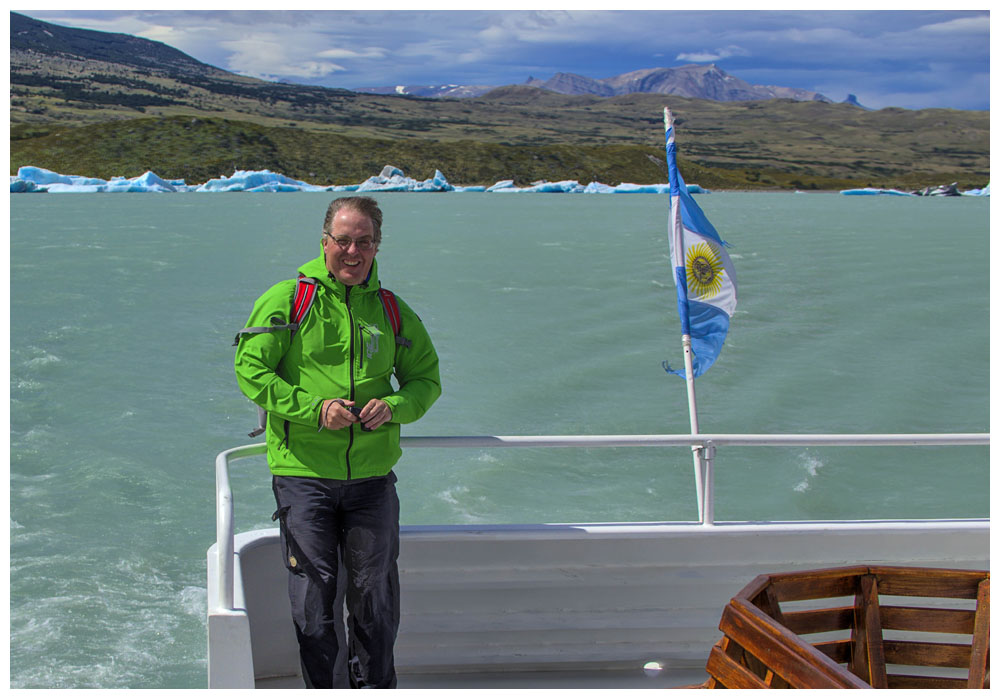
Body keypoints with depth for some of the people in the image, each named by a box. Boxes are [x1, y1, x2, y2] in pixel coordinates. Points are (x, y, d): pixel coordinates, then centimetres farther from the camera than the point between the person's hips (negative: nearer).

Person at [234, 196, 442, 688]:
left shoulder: (392, 311, 8)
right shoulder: (287, 299, -2)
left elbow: (426, 377, 14)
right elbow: (250, 370, -5)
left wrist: (394, 406, -8)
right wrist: (314, 408, -17)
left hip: (372, 476, 3)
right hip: (302, 473, -3)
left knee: (375, 591, 11)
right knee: (312, 590, 4)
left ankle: (375, 687, 29)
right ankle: (320, 688, 22)